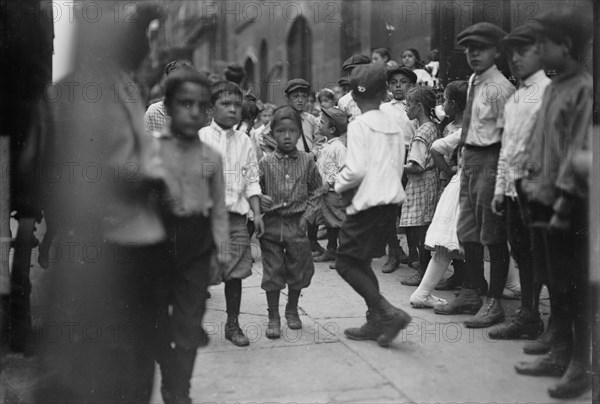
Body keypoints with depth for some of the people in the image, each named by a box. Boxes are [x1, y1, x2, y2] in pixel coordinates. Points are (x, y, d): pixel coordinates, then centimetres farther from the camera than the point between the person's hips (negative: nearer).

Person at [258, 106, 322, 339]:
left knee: (298, 269, 11)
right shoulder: (266, 163, -1)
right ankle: (273, 318, 15)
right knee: (272, 272, 3)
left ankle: (292, 310, 33)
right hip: (272, 224, -1)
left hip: (297, 223, 1)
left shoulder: (307, 161, 2)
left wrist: (308, 215, -2)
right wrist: (260, 199, -19)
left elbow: (315, 190, 8)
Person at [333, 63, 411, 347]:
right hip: (391, 199, 8)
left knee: (346, 263, 2)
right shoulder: (393, 126, 9)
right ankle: (376, 323, 17)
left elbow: (356, 169, -20)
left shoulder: (359, 125, -11)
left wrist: (340, 185, -1)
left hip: (368, 203, -8)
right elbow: (398, 168, 11)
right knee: (361, 262, 17)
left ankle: (389, 313, -6)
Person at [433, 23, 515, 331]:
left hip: (490, 160, -9)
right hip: (469, 157, 9)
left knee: (492, 234, 0)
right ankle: (470, 294, 29)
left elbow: (506, 133, -17)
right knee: (467, 231, 15)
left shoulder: (499, 87, -14)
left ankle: (493, 303, 11)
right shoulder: (473, 81, 12)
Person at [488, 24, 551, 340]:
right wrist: (500, 188, 17)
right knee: (522, 254, 13)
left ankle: (531, 319, 10)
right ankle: (527, 317, 23)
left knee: (537, 257, -1)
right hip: (513, 188, 8)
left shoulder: (548, 91, -8)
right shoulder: (514, 97, 17)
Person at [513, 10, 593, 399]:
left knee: (574, 286, 0)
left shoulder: (585, 89, -12)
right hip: (543, 198, 8)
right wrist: (530, 178, 12)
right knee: (554, 282, 15)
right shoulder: (554, 87, 13)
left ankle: (581, 365, 12)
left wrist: (565, 201, -19)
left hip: (568, 205, -8)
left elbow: (582, 150, -17)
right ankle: (559, 354, 26)